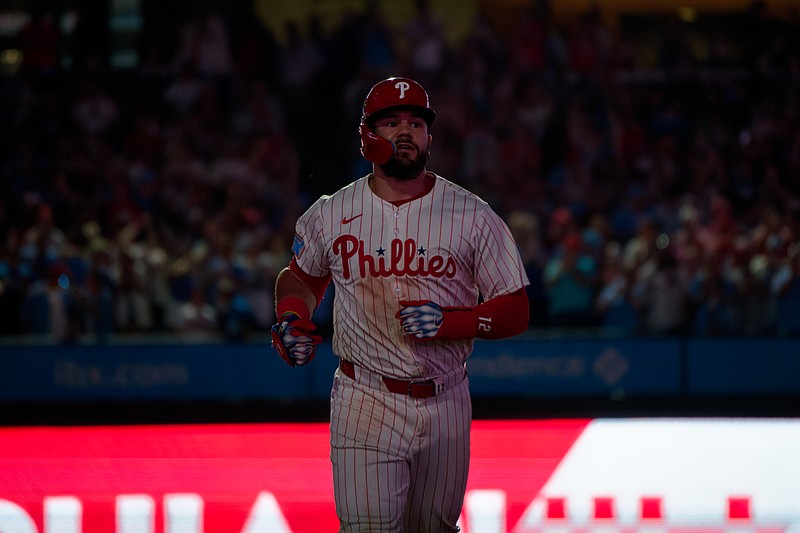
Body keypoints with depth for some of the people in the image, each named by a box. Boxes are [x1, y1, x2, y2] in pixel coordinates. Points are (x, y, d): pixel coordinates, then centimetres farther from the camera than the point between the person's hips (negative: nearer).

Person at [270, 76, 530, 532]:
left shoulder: (472, 216, -1)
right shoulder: (331, 215, 2)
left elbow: (516, 312, -1)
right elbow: (301, 277, 23)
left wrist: (450, 322, -17)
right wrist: (292, 320, 1)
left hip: (445, 405, 1)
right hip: (365, 404, -1)